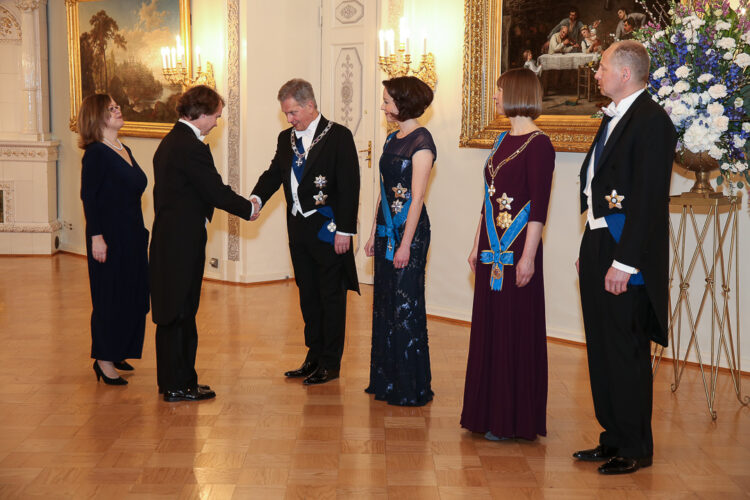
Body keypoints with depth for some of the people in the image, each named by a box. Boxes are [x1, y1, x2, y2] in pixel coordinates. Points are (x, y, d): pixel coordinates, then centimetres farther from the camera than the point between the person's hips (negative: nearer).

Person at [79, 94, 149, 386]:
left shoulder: (125, 151, 13)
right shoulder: (96, 154, -12)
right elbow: (88, 197, -15)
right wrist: (96, 237, -20)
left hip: (132, 236, 8)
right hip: (109, 237, -8)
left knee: (132, 296, 12)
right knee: (110, 298, -1)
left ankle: (116, 353, 24)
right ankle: (104, 360, 9)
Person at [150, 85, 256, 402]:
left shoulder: (171, 141, 14)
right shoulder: (191, 147, -18)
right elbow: (217, 191, -16)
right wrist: (248, 209, 0)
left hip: (168, 240, 10)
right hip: (183, 242, -10)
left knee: (172, 311, 15)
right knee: (181, 311, -2)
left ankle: (172, 380, 24)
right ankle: (179, 385, 6)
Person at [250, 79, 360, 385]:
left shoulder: (338, 136, -10)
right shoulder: (286, 138, 11)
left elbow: (349, 186, -12)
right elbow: (274, 173, 10)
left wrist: (344, 231, -16)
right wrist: (257, 198, -11)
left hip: (328, 230, -7)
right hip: (299, 228, 7)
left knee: (331, 297, 2)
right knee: (307, 294, 15)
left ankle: (330, 363, 11)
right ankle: (314, 357, 27)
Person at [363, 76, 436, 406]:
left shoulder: (421, 142, -13)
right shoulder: (393, 138, 13)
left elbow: (416, 197, -17)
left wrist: (405, 244, -19)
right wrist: (374, 234, 15)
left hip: (409, 230, -9)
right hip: (387, 228, 9)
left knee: (406, 307, -3)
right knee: (385, 304, 13)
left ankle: (411, 388, 8)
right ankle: (386, 380, 24)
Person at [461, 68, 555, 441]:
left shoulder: (538, 144, -11)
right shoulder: (503, 140, 14)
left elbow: (538, 206, -16)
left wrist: (528, 256, -20)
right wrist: (477, 244, 16)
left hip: (517, 251, -9)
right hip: (492, 251, 9)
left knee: (515, 329, -2)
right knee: (488, 327, 12)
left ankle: (513, 420, 8)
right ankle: (489, 413, 23)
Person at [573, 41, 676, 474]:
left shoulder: (652, 121, -14)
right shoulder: (614, 118, 16)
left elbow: (649, 198, -20)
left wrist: (624, 261, -22)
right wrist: (590, 247, 15)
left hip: (625, 256, -10)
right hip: (599, 245, 10)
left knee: (627, 353, -1)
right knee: (602, 351, 15)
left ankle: (636, 449, 12)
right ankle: (614, 438, 27)